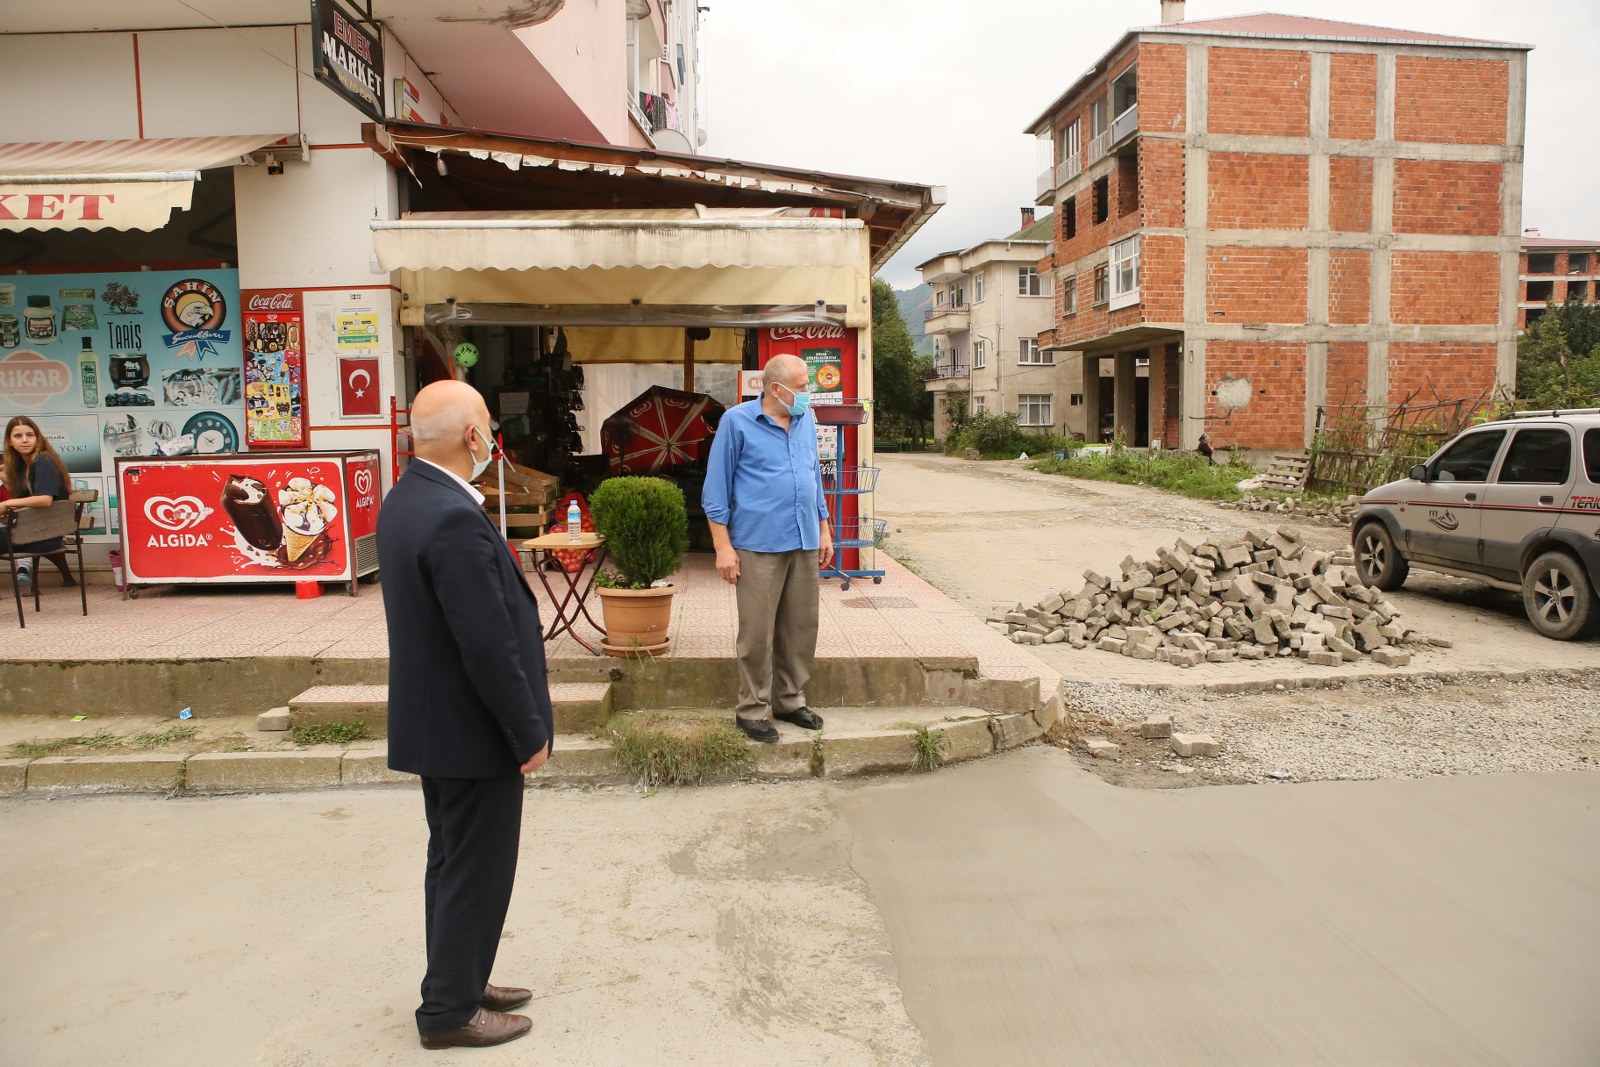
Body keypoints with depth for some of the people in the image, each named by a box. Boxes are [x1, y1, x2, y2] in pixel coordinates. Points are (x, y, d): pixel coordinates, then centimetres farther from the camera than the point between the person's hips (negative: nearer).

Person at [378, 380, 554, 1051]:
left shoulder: (406, 499, 4)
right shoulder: (455, 520, -27)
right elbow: (489, 646, -27)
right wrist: (530, 733, -15)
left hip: (433, 720, 10)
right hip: (472, 729, -10)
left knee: (452, 861, 22)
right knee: (477, 870, 7)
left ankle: (457, 982, 38)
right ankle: (450, 1011, 23)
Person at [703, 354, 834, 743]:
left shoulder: (806, 421, 11)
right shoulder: (737, 421, -5)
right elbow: (716, 488, -4)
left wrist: (824, 530, 18)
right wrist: (723, 547, -9)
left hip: (805, 543, 6)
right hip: (759, 545, -5)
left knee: (801, 627, 11)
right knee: (757, 633, -1)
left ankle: (790, 700, 26)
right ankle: (753, 710, 12)